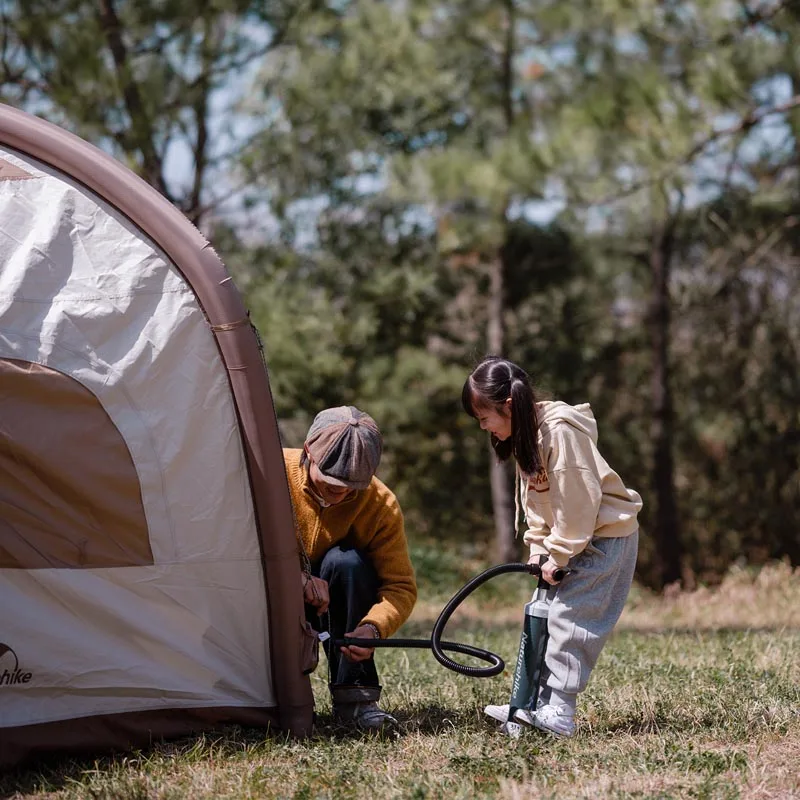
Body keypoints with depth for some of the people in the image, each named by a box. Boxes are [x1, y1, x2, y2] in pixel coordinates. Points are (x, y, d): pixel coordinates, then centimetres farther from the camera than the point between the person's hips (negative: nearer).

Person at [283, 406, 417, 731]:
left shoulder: (382, 505, -15)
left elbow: (401, 586, -15)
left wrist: (373, 627, -37)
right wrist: (298, 577, -35)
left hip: (337, 606, 1)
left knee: (346, 561, -32)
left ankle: (355, 695, -25)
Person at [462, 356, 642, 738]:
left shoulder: (560, 431, -23)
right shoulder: (525, 436, 8)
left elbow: (578, 502, -24)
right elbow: (535, 500, 12)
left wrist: (558, 555, -18)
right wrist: (538, 549, 1)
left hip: (606, 536, -10)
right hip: (575, 540, 10)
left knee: (568, 619, -14)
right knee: (546, 617, 8)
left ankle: (558, 713, -14)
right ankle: (537, 705, 10)